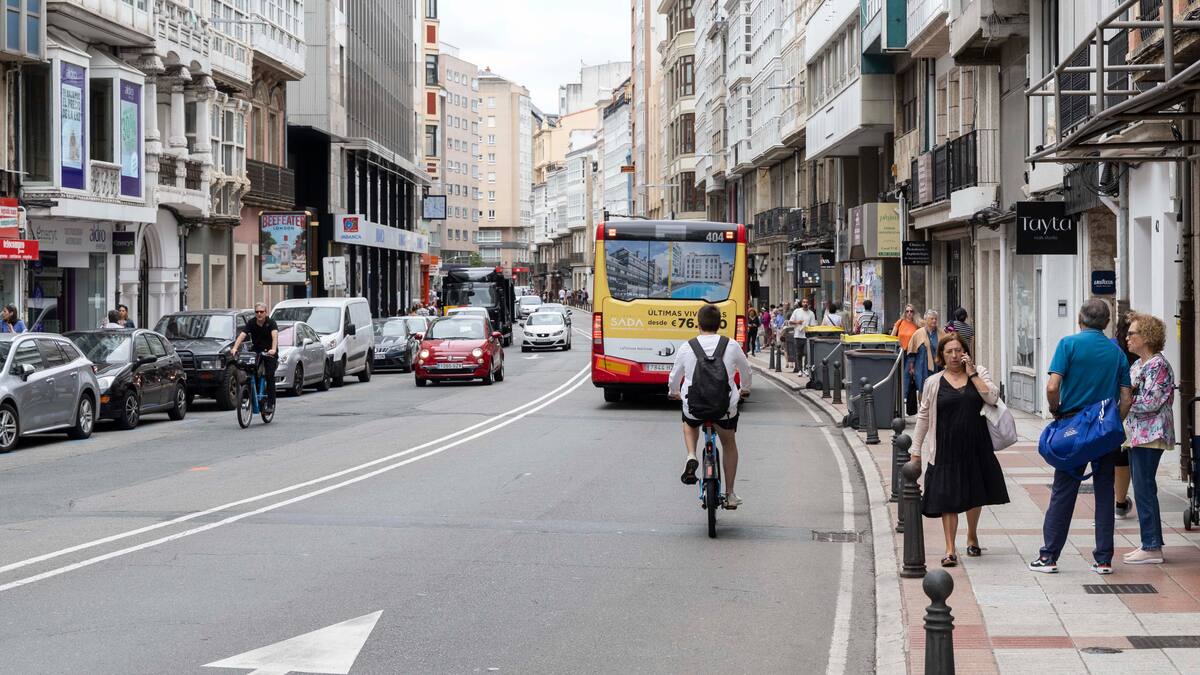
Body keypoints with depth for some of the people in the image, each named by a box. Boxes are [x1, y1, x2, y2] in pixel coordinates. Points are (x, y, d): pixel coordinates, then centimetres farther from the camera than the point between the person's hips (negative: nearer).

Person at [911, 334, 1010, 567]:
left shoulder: (979, 373, 5)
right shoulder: (933, 382, 3)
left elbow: (992, 398, -11)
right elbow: (923, 417, 7)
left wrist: (972, 374, -12)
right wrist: (916, 452, 5)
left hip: (976, 446, 1)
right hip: (946, 449, -1)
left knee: (975, 494, 16)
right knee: (947, 498, -7)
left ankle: (972, 535, 39)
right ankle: (950, 549, -5)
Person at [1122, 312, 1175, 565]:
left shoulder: (1158, 365, -13)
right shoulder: (1137, 365, 16)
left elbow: (1150, 402, -19)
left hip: (1150, 435, -10)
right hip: (1137, 435, 10)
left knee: (1144, 490, -8)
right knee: (1143, 490, 12)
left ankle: (1152, 548, -4)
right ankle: (1150, 544, 18)